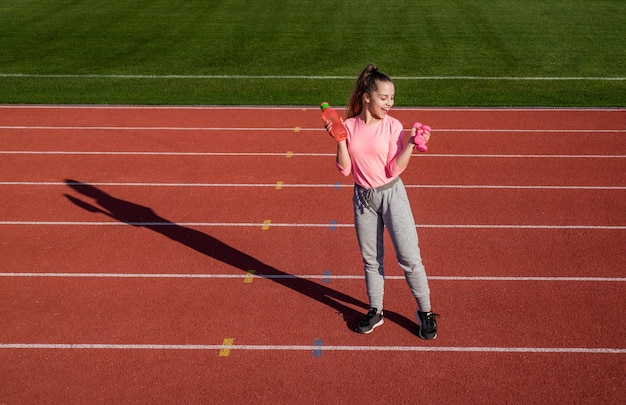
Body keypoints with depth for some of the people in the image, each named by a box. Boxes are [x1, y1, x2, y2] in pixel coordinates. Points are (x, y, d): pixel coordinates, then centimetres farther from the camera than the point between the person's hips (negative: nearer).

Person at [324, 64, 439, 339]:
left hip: (391, 195, -2)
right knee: (370, 259, 15)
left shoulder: (393, 126, -10)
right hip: (362, 196, 3)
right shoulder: (349, 126, -4)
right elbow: (345, 169, -6)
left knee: (409, 257, -1)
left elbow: (394, 169, -14)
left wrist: (411, 144, -23)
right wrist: (340, 139, -15)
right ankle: (375, 311, 32)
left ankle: (425, 312, 16)